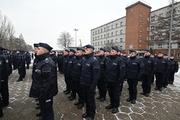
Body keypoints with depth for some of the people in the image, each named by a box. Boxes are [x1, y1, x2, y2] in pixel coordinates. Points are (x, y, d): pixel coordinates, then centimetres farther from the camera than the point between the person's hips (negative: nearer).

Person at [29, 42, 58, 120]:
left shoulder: (47, 63, -26)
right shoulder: (42, 60, 9)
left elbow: (48, 81, -29)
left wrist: (43, 93, -23)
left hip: (45, 94, -10)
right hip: (42, 93, 10)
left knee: (47, 110, 9)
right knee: (43, 108, 27)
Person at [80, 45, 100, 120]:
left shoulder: (94, 60, -17)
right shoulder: (85, 59, 9)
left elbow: (96, 75, -20)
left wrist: (93, 86, -20)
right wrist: (81, 81, 12)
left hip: (90, 85, -8)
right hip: (84, 84, 8)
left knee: (90, 100, 9)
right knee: (85, 99, 20)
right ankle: (87, 112, 41)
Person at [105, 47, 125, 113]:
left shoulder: (119, 60, -12)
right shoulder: (108, 60, 10)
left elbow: (122, 71, -15)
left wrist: (119, 80, -17)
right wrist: (106, 78, 12)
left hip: (115, 81, -6)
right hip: (108, 81, 7)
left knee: (116, 94, 9)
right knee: (110, 93, 18)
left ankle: (116, 106, 25)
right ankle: (112, 104, 37)